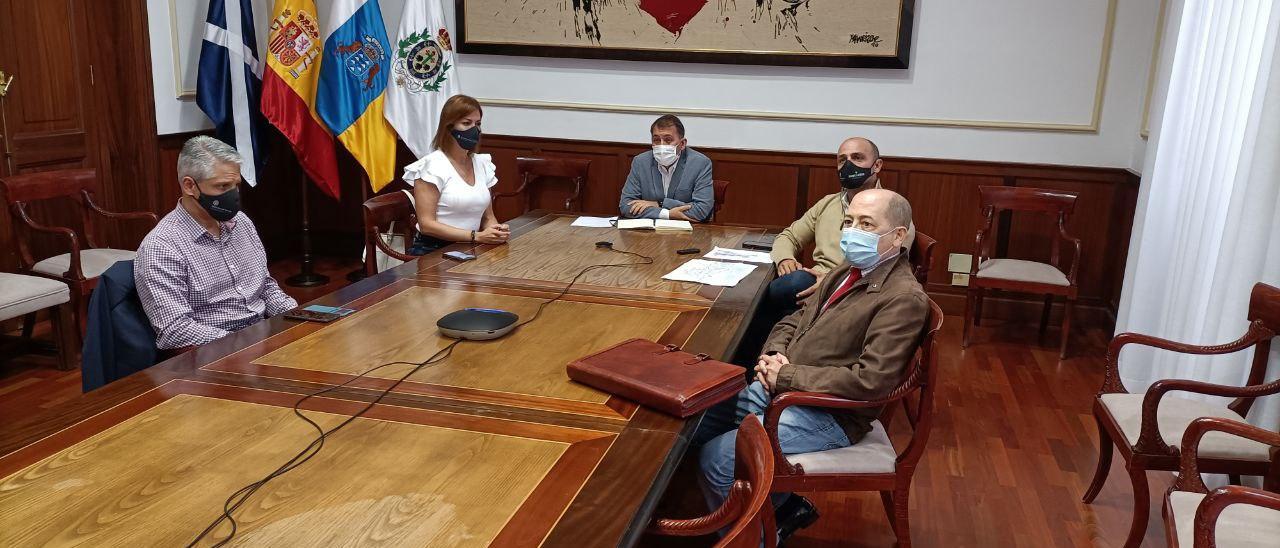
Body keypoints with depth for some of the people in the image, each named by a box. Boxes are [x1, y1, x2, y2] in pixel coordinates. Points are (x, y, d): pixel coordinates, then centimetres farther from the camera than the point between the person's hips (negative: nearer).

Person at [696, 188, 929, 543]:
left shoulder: (904, 298, -19)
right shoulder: (848, 271, 9)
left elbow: (870, 380, -27)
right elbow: (794, 321, 17)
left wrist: (787, 375, -21)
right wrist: (774, 355, -6)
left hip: (828, 414, -9)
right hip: (781, 389, 9)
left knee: (717, 459, -16)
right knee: (698, 422, 9)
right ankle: (783, 506, 18)